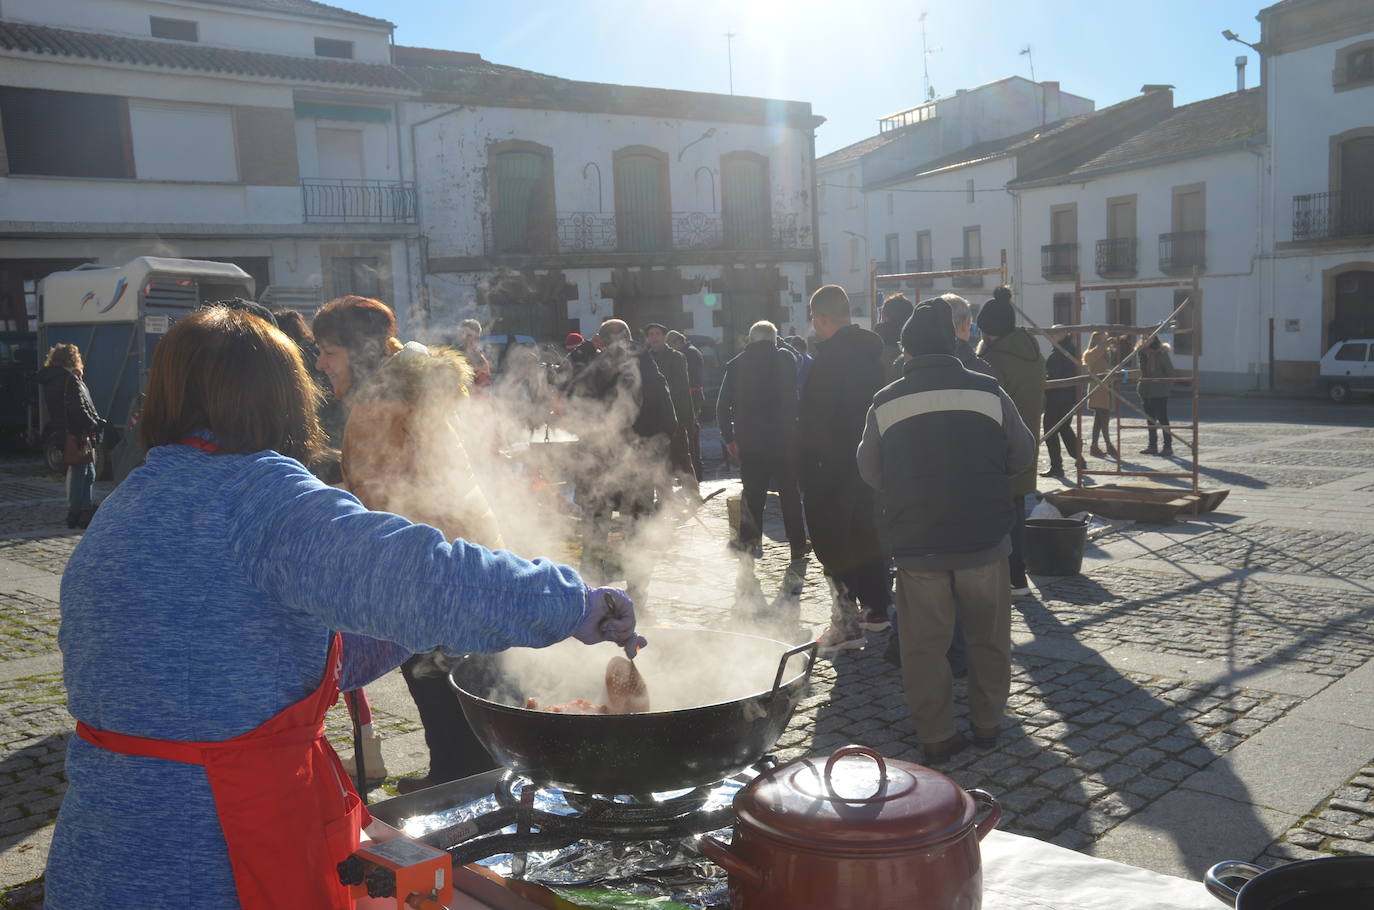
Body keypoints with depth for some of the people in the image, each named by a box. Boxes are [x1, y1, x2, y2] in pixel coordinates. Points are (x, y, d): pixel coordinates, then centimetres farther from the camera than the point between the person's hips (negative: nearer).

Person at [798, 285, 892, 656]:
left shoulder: (831, 355, -18)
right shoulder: (871, 350, 9)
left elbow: (814, 417, -19)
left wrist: (806, 467, -12)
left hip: (835, 465, -9)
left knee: (833, 542, -4)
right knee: (868, 532, 18)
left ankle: (846, 621, -5)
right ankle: (876, 608, 27)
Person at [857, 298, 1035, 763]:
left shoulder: (886, 403, -5)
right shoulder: (988, 392, -6)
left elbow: (870, 473, 4)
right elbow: (1023, 455, 5)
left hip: (916, 547, 0)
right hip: (983, 542, 1)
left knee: (925, 644, 9)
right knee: (988, 638, 17)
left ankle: (935, 734, 14)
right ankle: (987, 722, 27)